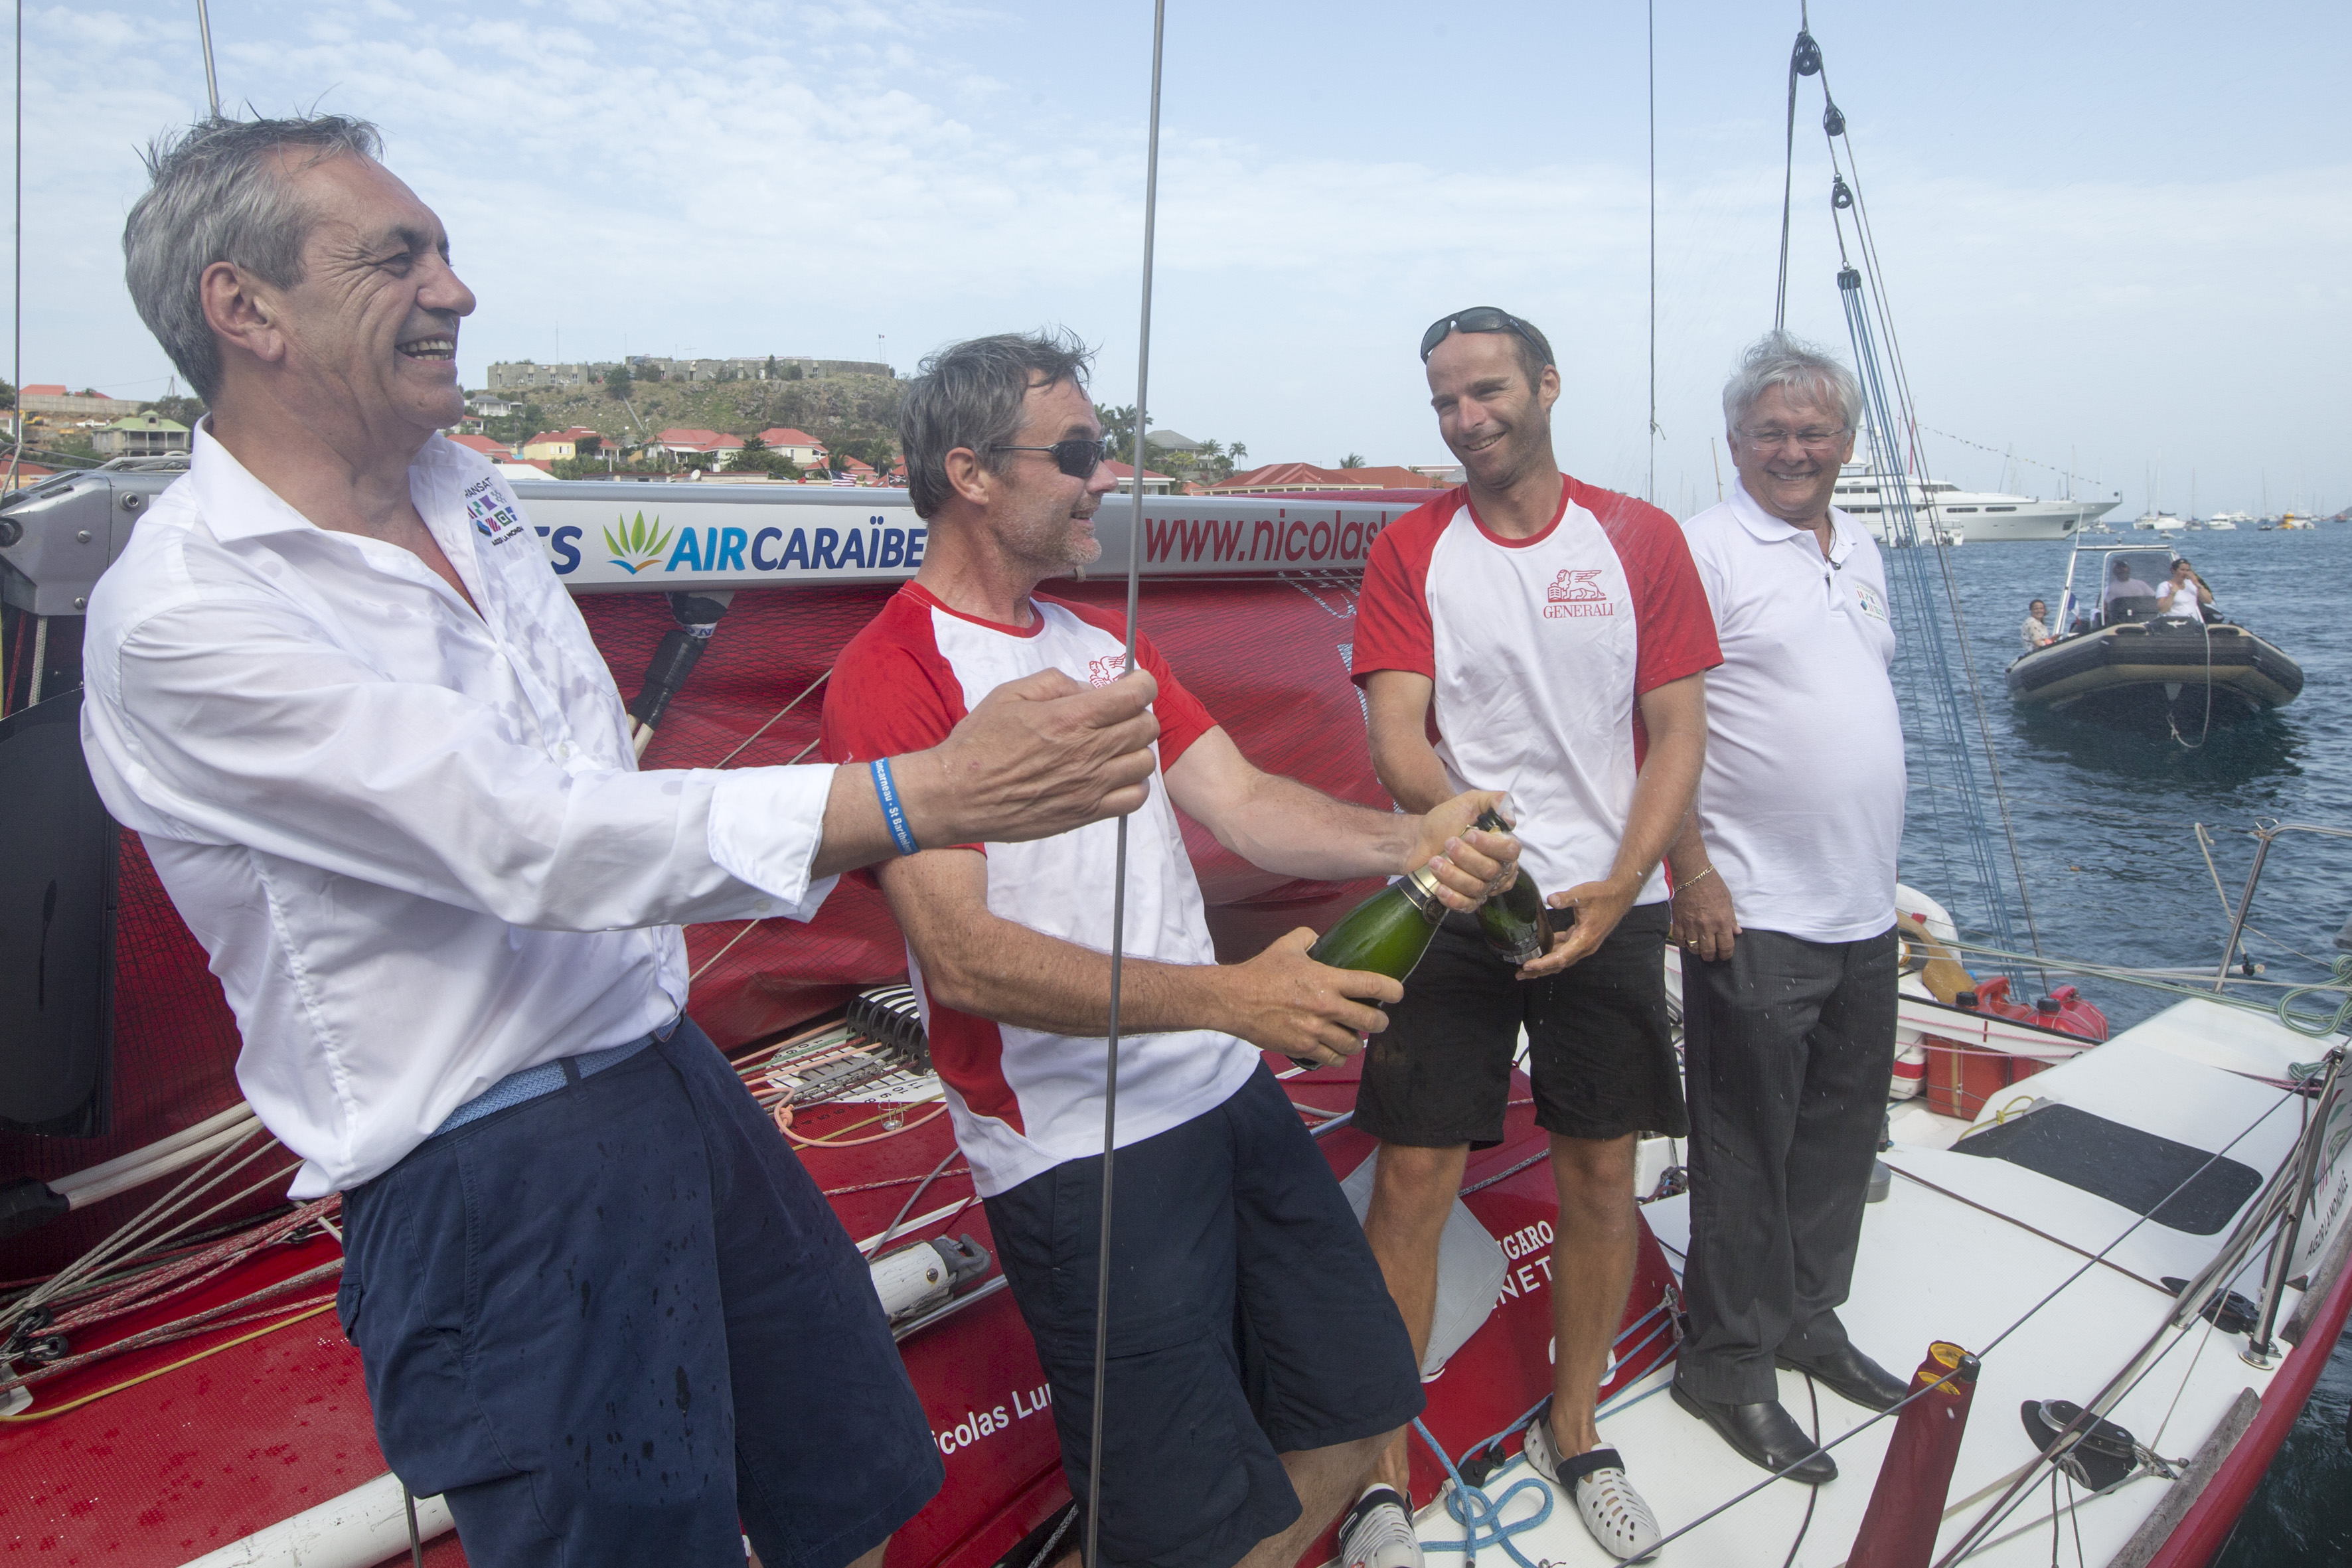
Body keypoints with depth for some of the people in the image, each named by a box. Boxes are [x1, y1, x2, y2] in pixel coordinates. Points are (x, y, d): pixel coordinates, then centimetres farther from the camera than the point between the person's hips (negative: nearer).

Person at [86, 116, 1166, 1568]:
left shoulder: (470, 492, 7)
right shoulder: (182, 615, -17)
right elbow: (523, 843, -28)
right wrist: (921, 794, -35)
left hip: (675, 1071, 7)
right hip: (491, 1184, -7)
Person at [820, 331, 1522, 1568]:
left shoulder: (1106, 642, 14)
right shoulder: (891, 677, -13)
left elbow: (1242, 805, 5)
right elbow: (962, 954, -22)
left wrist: (1408, 841, -12)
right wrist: (1226, 994, -28)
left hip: (1233, 1093, 8)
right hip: (1079, 1150, -8)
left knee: (1360, 1415, 17)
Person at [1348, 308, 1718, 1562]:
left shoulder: (1639, 539, 3)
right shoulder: (1411, 551, 2)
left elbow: (1678, 736, 1)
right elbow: (1397, 740, -8)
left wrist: (1618, 889, -12)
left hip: (1608, 908, 2)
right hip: (1449, 907, -1)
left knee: (1601, 1174, 11)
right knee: (1413, 1183, -1)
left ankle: (1573, 1431, 34)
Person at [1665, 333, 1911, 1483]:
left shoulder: (1860, 552, 15)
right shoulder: (1704, 548, -10)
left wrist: (1876, 875, 20)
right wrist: (1694, 872, -20)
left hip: (1864, 910, 8)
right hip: (1752, 912, -8)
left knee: (1841, 1130, 17)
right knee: (1747, 1147, 1)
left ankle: (1807, 1318, 35)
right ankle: (1729, 1366, 16)